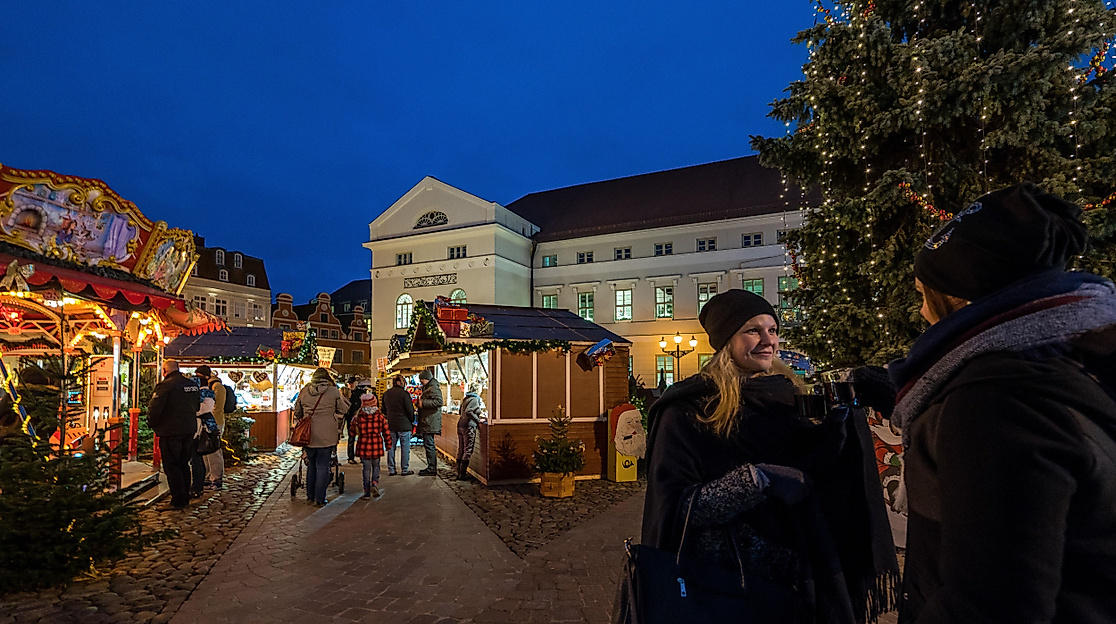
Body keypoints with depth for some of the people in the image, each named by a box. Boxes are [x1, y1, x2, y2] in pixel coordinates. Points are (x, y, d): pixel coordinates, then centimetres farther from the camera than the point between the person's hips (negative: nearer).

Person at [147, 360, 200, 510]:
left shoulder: (165, 385, -14)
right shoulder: (192, 385, 9)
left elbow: (154, 408, -15)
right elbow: (197, 406, 19)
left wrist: (152, 424, 1)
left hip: (170, 432, -7)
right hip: (190, 430, 7)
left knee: (172, 466, 1)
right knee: (184, 464, 16)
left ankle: (178, 501, 3)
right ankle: (185, 498, 22)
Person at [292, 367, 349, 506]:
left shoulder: (304, 391, 5)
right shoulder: (333, 391, -5)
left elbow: (297, 412, 16)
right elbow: (343, 409, 5)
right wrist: (336, 421, 20)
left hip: (308, 434, 4)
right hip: (327, 435, -3)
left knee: (311, 465, 16)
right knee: (323, 466, 2)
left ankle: (310, 497, 23)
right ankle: (319, 499, 4)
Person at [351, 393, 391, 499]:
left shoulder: (359, 417, -4)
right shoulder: (380, 416, -2)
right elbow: (386, 431, 2)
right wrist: (388, 443, 13)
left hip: (363, 445, 0)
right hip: (376, 445, 0)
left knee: (367, 468, 7)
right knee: (376, 466, 16)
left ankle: (367, 491, 8)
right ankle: (375, 483, -5)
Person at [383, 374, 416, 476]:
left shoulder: (386, 394, 8)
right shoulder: (404, 393, -13)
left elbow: (384, 409, 18)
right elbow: (410, 410, -11)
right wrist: (412, 421, 4)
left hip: (390, 424, 6)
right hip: (404, 424, -6)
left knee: (391, 447, 11)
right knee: (405, 447, 2)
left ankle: (391, 470, 14)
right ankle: (405, 470, 6)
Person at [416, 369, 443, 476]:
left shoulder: (433, 388, -13)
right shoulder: (427, 388, 20)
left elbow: (439, 401, -24)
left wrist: (423, 403, -21)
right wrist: (420, 401, 14)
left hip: (430, 422, -11)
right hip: (426, 423, 11)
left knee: (429, 444, -8)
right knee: (428, 444, 14)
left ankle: (432, 469, -4)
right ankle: (431, 467, 22)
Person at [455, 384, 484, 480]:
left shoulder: (465, 398, 15)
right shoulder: (475, 399, -11)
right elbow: (468, 411, -23)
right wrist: (478, 420, -16)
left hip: (460, 425, 9)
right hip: (469, 427, -9)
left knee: (460, 450, 11)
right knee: (468, 451, -3)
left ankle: (459, 473, 16)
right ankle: (462, 474, -2)